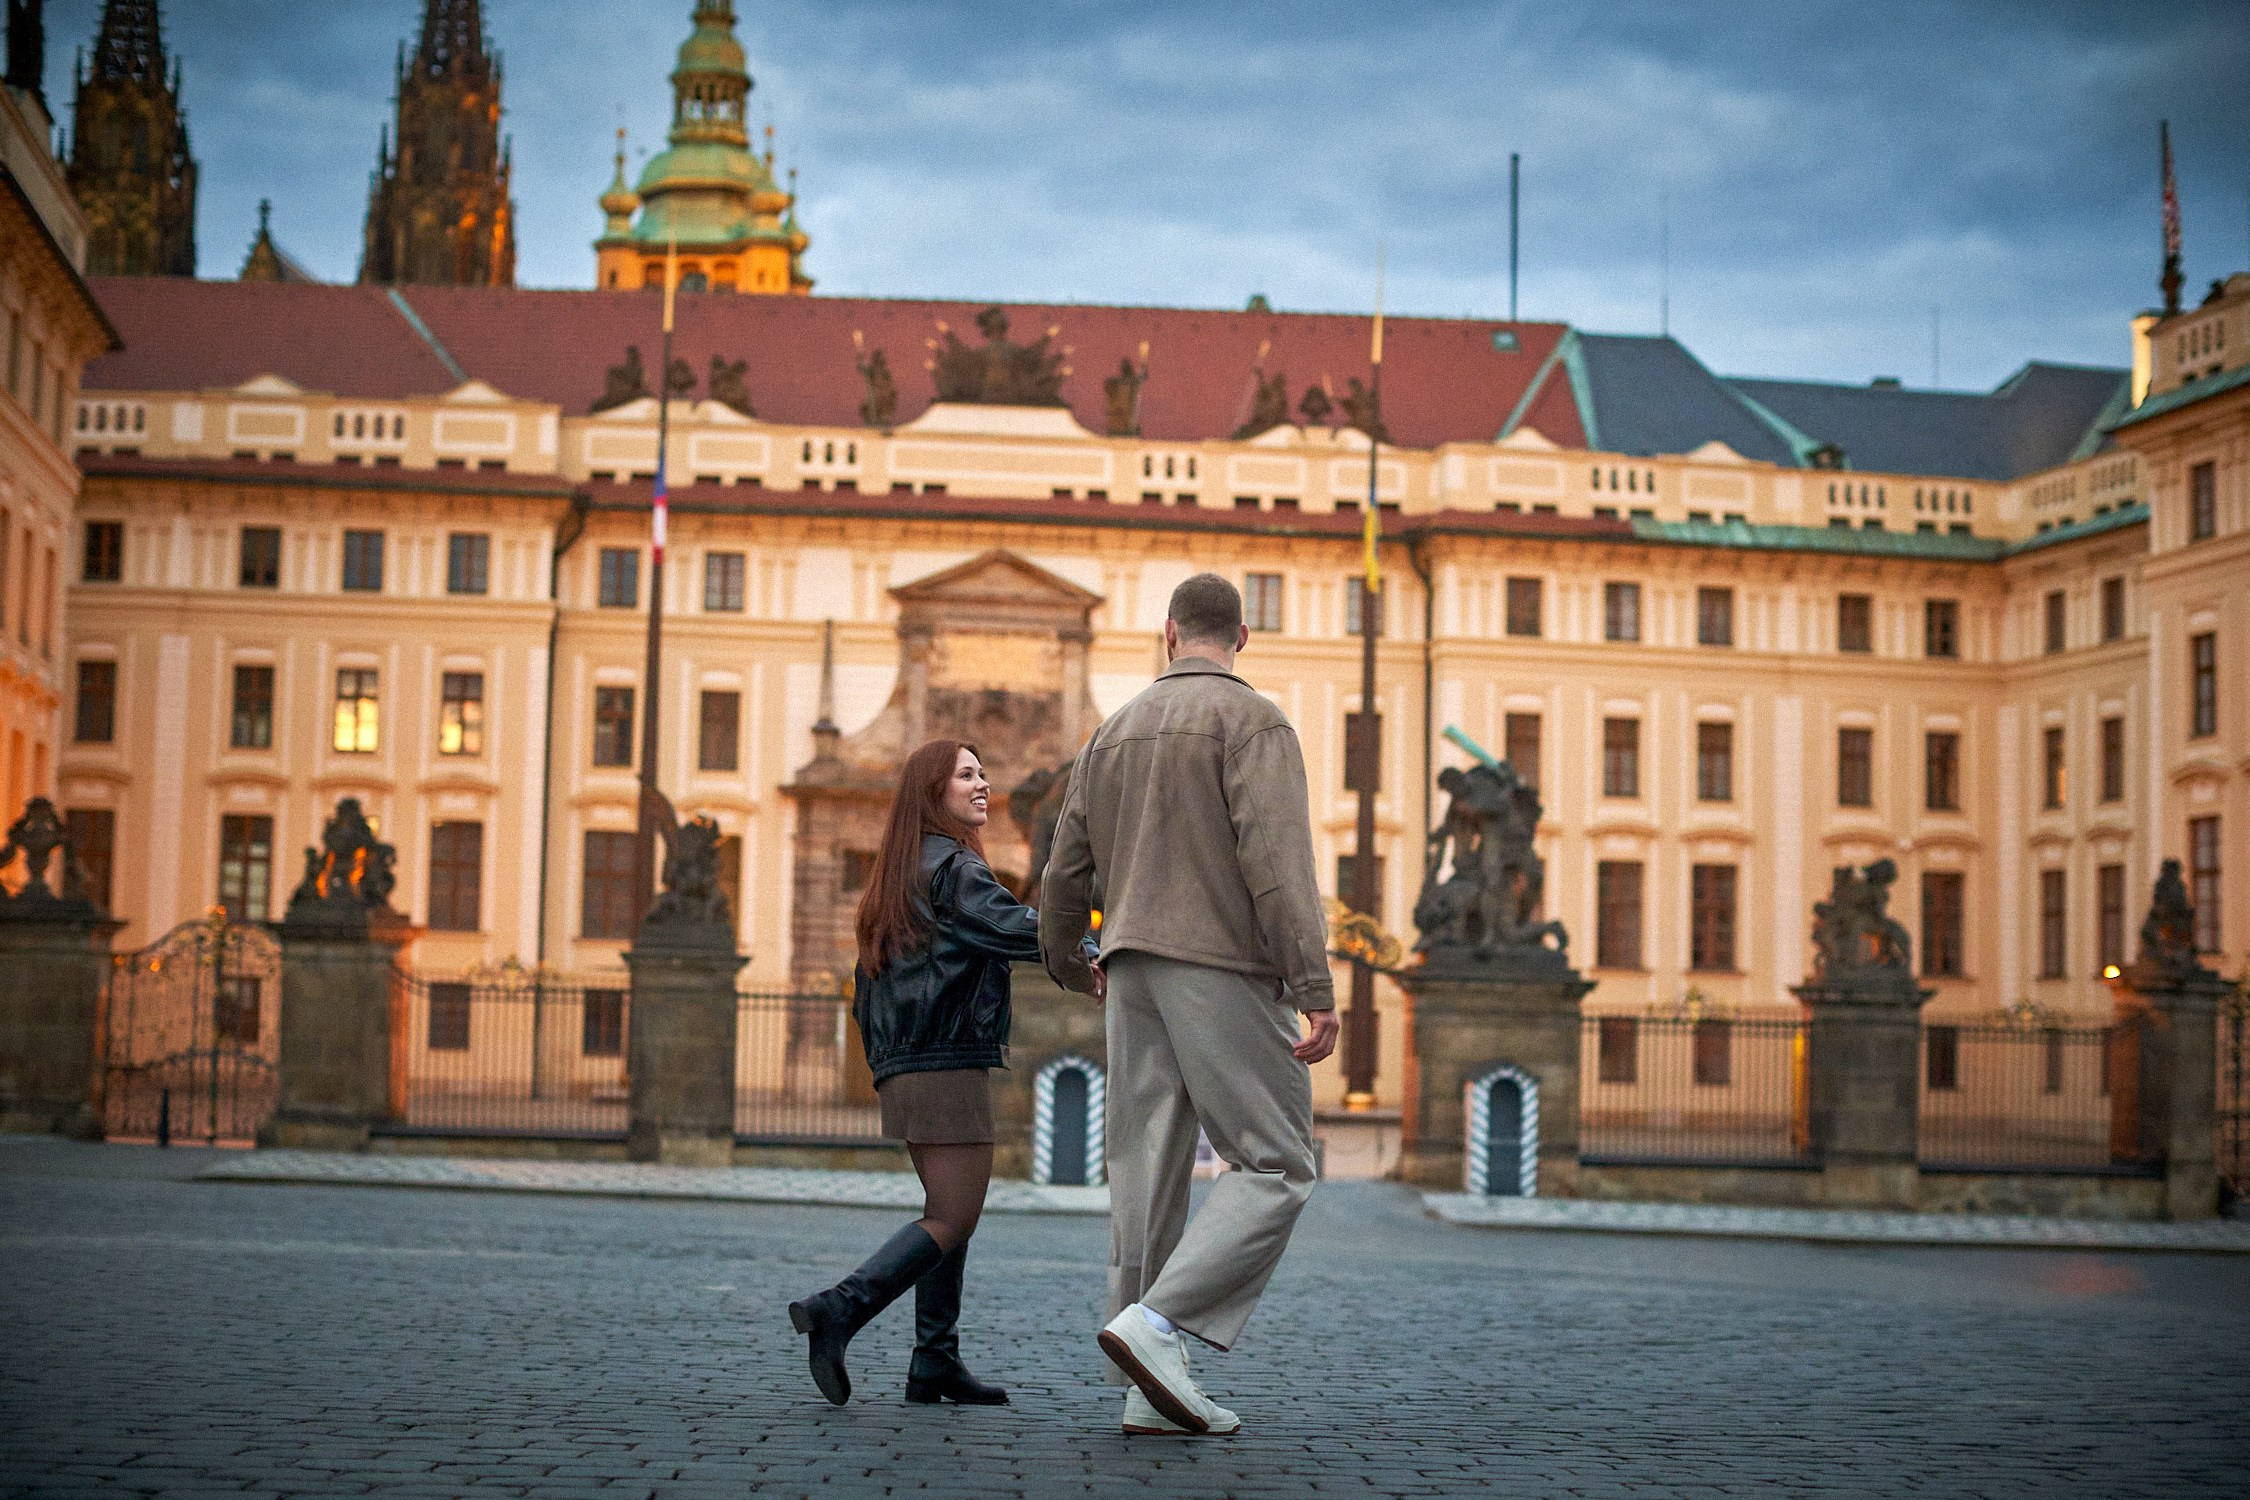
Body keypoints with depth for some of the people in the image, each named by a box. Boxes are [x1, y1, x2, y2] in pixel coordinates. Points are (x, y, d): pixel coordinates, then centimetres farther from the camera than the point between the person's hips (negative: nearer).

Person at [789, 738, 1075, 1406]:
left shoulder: (896, 875, 19)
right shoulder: (954, 867, -8)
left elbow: (867, 983, 21)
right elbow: (1014, 927, -23)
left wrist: (883, 1064, 23)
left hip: (902, 1070, 10)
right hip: (950, 1066, -9)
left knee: (949, 1213, 13)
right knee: (952, 1219, -8)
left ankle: (935, 1361, 9)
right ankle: (837, 1311, -19)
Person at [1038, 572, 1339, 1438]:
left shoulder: (1115, 732, 17)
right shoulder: (1251, 721, -4)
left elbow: (1066, 871, 20)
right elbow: (1277, 860, -17)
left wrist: (1068, 965, 38)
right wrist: (1316, 992, -20)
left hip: (1136, 975, 7)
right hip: (1222, 968, -7)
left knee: (1148, 1172, 5)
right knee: (1275, 1169, -3)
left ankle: (1151, 1392, 4)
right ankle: (1158, 1323, -18)